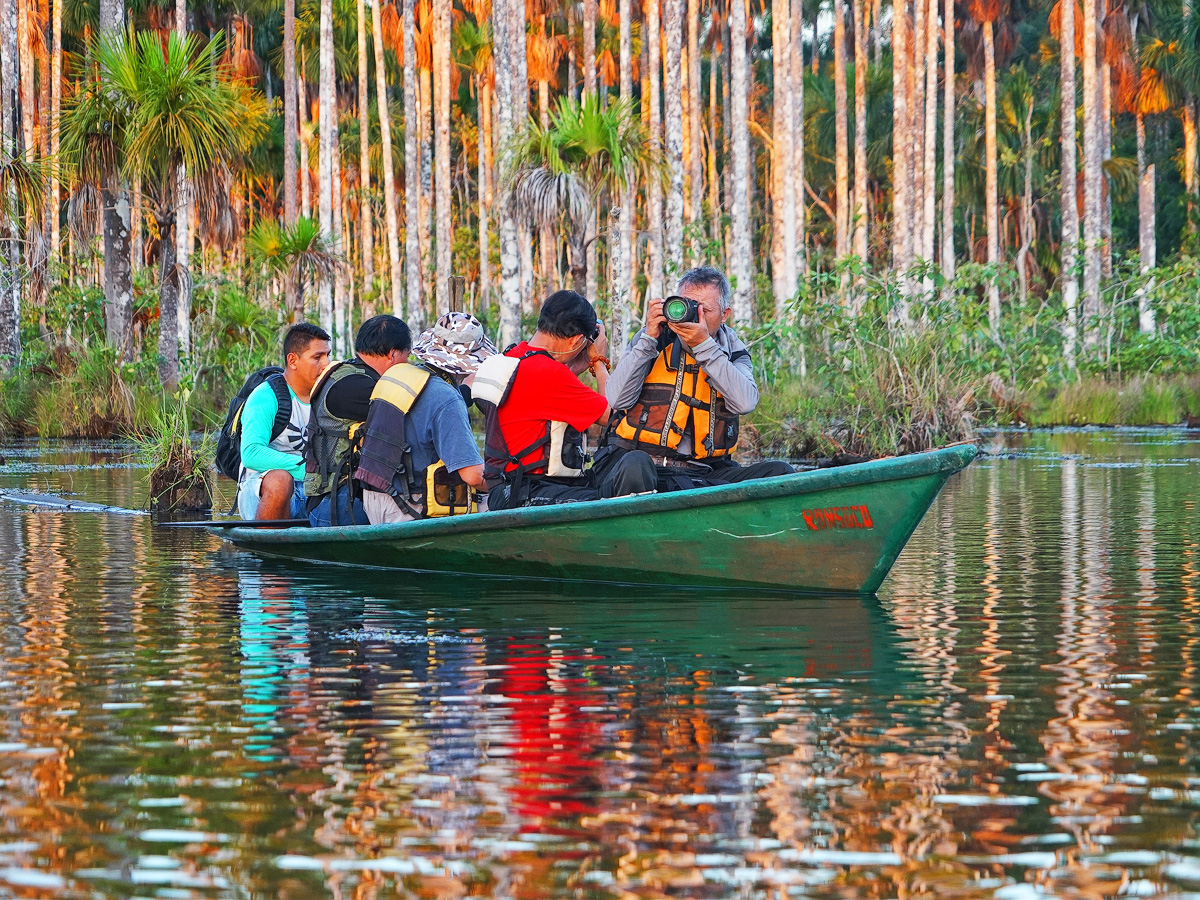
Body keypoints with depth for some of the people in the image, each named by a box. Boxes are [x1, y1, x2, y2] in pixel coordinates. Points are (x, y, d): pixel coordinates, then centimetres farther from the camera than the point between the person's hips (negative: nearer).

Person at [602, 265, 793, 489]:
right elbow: (618, 400, -2)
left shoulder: (733, 354, 14)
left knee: (779, 471, -22)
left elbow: (745, 403, -9)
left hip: (703, 470, 2)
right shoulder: (656, 340, 12)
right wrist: (649, 339, -5)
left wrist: (704, 346, -12)